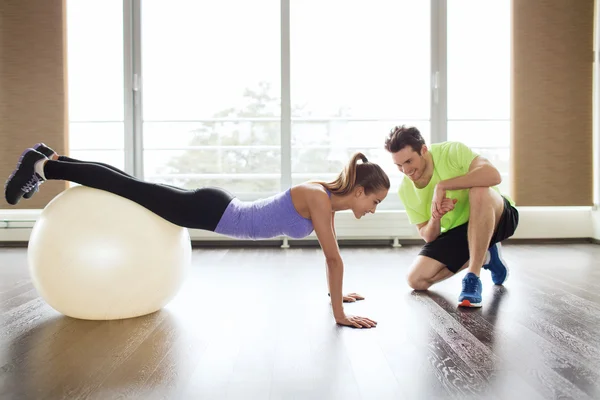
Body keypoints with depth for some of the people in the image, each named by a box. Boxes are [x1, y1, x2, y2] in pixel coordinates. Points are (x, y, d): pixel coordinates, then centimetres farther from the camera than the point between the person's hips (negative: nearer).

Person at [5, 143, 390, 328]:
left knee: (136, 189, 17)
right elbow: (334, 257, -26)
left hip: (217, 210, 7)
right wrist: (340, 315, -20)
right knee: (131, 189, 5)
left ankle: (51, 159, 33)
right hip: (211, 211, -7)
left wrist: (335, 292, 21)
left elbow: (331, 253, 17)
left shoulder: (327, 197, 3)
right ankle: (43, 167, 22)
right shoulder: (318, 197, -24)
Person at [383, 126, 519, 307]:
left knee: (479, 190, -38)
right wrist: (435, 219, -27)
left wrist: (442, 186, -37)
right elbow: (427, 236, -5)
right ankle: (485, 257, 10)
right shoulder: (405, 190, -9)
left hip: (497, 217, -5)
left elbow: (494, 175, -39)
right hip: (456, 231, 5)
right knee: (416, 280, -9)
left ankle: (473, 278, -29)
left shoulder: (452, 151, -22)